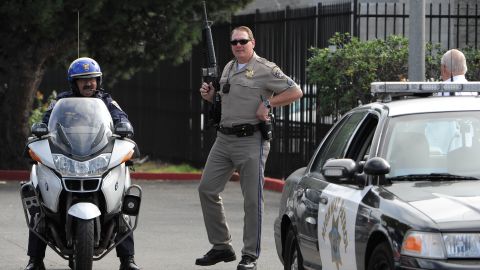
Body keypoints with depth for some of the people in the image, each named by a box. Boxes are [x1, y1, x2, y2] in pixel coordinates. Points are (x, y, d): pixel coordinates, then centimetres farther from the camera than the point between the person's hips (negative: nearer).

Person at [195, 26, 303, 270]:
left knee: (252, 199, -4)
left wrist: (268, 104, -15)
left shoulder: (265, 70, -7)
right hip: (223, 138, 7)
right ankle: (221, 246, 15)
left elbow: (295, 92, -9)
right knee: (207, 189, 5)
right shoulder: (229, 68, 16)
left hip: (251, 140, -7)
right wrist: (209, 95, 9)